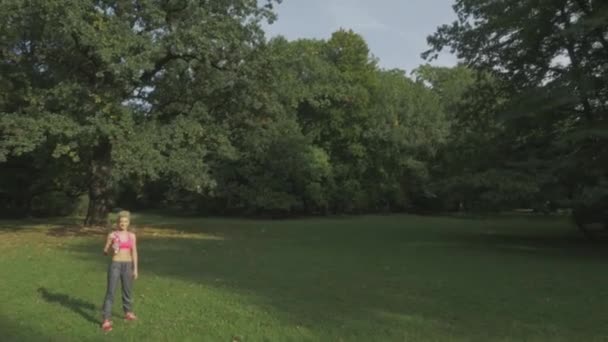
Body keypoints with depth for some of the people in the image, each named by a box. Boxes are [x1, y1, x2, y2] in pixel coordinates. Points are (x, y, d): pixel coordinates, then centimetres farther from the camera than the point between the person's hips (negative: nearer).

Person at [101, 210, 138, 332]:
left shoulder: (132, 236, 4)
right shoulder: (112, 235, -3)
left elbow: (134, 253, 5)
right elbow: (105, 252, 1)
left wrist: (135, 269, 2)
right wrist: (111, 249, -21)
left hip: (127, 266, 3)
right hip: (115, 265, -3)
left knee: (128, 291, 15)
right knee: (110, 292, -8)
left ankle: (128, 313, 36)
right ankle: (106, 320, -6)